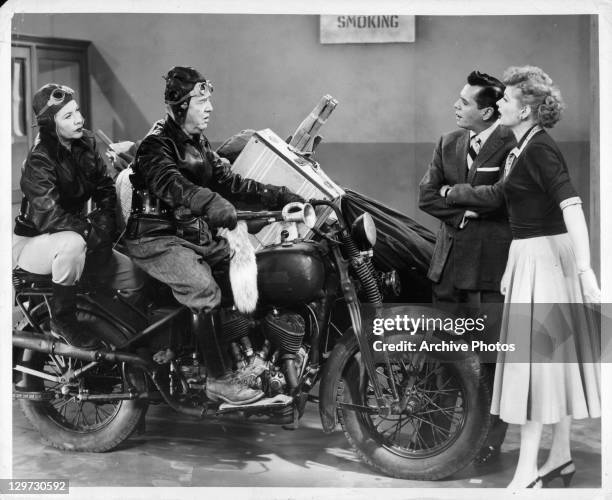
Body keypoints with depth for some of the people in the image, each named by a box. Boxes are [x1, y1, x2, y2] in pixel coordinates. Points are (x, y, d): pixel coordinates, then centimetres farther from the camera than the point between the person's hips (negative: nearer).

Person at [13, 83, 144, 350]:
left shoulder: (86, 144, -2)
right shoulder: (39, 161, -23)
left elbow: (105, 189, 1)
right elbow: (47, 215, -32)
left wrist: (104, 222, -17)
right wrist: (92, 231, -30)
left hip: (76, 238, 7)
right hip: (32, 243, -7)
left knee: (135, 278, -4)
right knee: (73, 243, -41)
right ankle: (62, 322, -20)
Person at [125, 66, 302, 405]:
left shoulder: (198, 144, 16)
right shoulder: (156, 145, -12)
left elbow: (230, 182, 11)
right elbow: (171, 184, -32)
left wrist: (284, 198, 0)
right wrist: (212, 205, -51)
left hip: (195, 233, 9)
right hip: (157, 238, -9)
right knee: (205, 290, -29)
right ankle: (219, 380, -24)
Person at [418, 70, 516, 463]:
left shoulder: (512, 145, -8)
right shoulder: (448, 144, 11)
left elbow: (501, 194, -21)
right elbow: (427, 196, 7)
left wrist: (454, 192, -7)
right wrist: (467, 211, -8)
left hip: (494, 258, -6)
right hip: (452, 258, 6)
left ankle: (493, 437, 11)